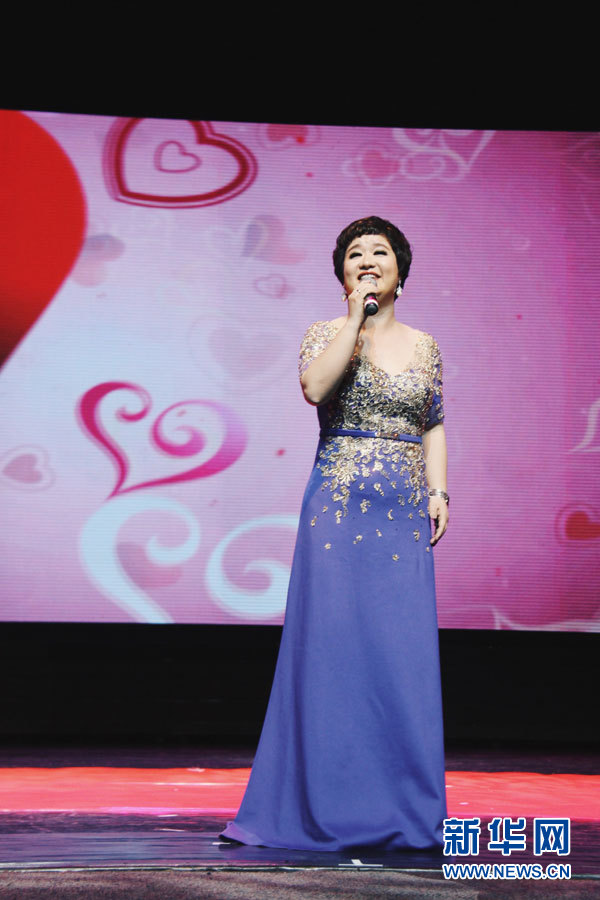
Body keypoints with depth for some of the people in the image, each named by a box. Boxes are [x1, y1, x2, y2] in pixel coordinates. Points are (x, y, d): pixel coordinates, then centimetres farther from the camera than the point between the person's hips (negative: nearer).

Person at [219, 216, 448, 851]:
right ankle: (331, 806, 5)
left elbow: (434, 426, 17)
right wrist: (356, 315, -14)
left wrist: (438, 491, 4)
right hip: (337, 508, -3)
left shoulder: (424, 346, 14)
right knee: (333, 645, -4)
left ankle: (402, 811, 9)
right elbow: (315, 387, -18)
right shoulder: (325, 334, 3)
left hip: (404, 513, 3)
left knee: (403, 652, 0)